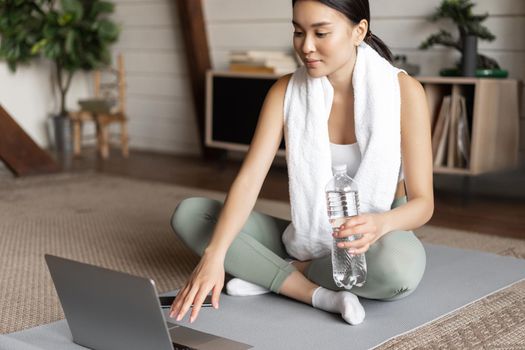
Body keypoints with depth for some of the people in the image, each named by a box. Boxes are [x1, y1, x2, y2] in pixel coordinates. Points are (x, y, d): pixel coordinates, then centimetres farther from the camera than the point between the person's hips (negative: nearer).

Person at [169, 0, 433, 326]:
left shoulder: (403, 91, -17)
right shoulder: (286, 91, -8)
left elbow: (422, 202, -18)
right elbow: (249, 180, -18)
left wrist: (380, 223, -41)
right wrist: (214, 255, -33)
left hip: (376, 242, -3)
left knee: (400, 266, -40)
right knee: (189, 213, -12)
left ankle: (271, 275, -14)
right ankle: (319, 294, -21)